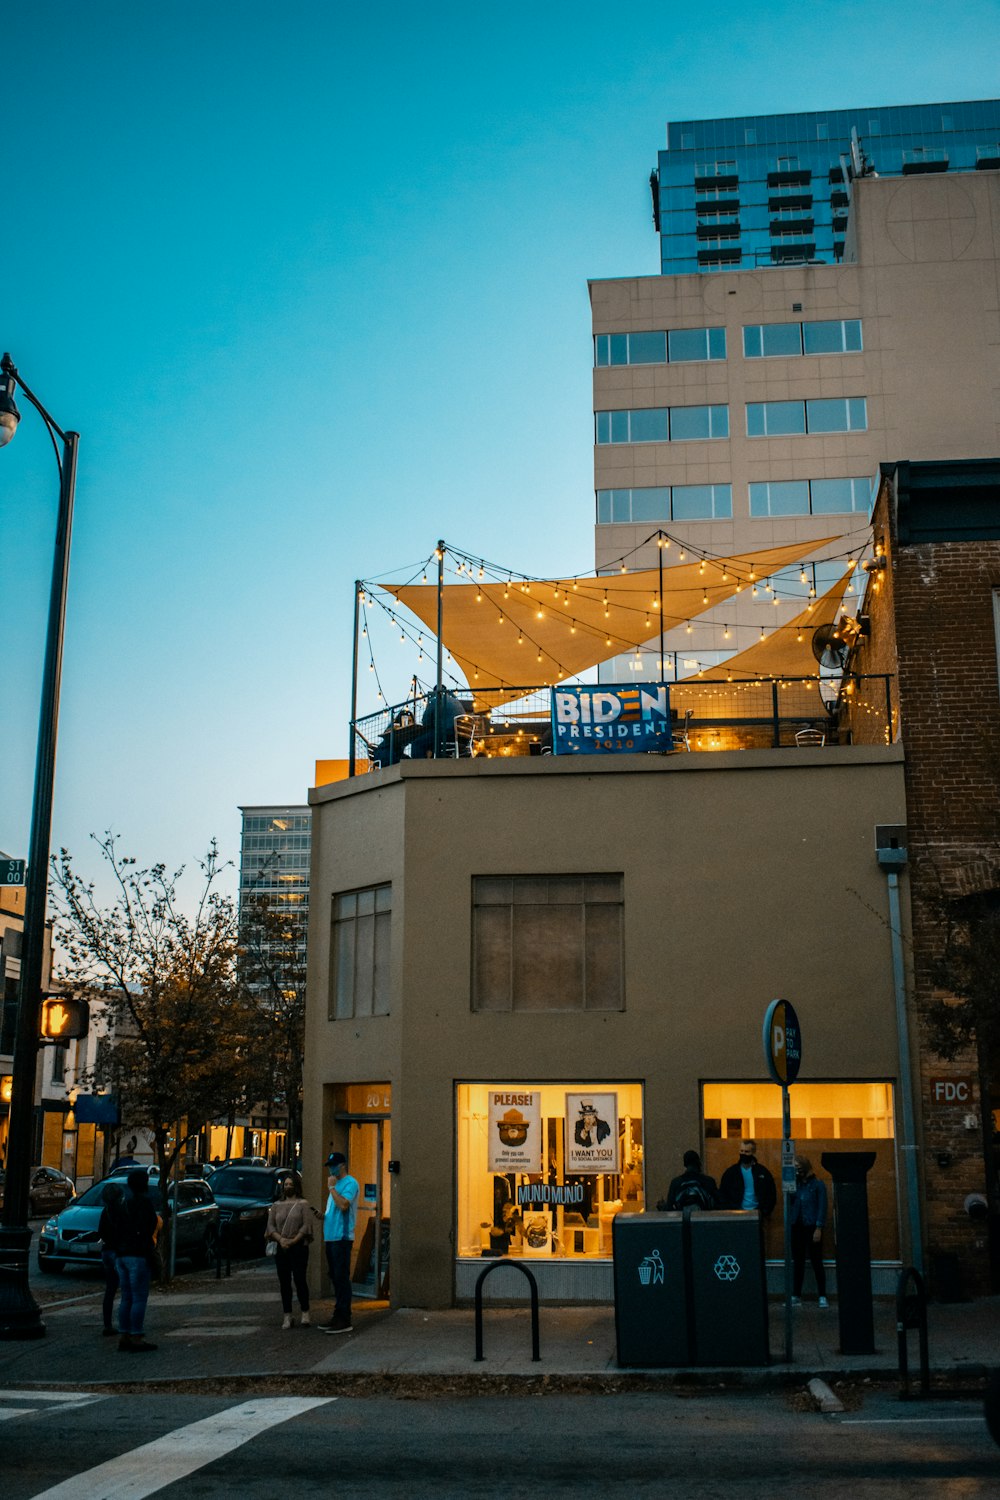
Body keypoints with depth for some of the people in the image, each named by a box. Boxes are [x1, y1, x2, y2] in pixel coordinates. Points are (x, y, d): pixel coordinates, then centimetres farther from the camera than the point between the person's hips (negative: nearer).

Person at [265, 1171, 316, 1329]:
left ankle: (305, 1313, 2)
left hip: (298, 1247, -4)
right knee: (284, 1282, 2)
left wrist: (293, 1241, -14)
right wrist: (280, 1239, -10)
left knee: (299, 1279, -8)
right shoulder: (277, 1205, 16)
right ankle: (288, 1317, 7)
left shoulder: (303, 1204, 4)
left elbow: (306, 1226, -5)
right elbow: (270, 1225, 7)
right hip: (280, 1248, 4)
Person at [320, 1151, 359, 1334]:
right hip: (331, 1237, 9)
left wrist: (331, 1187, -16)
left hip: (342, 1238, -9)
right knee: (335, 1278, 12)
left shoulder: (349, 1183, -9)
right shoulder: (335, 1184, 19)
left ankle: (344, 1320, -8)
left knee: (342, 1278, -9)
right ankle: (337, 1317, 18)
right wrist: (322, 1216, 8)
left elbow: (343, 1205, -25)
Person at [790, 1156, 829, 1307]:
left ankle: (822, 1296, 4)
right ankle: (796, 1295, 13)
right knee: (797, 1262, 8)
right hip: (796, 1227, 4)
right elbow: (789, 1202, 5)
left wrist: (818, 1228, -11)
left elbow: (822, 1207, -5)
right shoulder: (794, 1184, 11)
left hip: (812, 1227, -4)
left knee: (816, 1262, -1)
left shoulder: (818, 1185, -1)